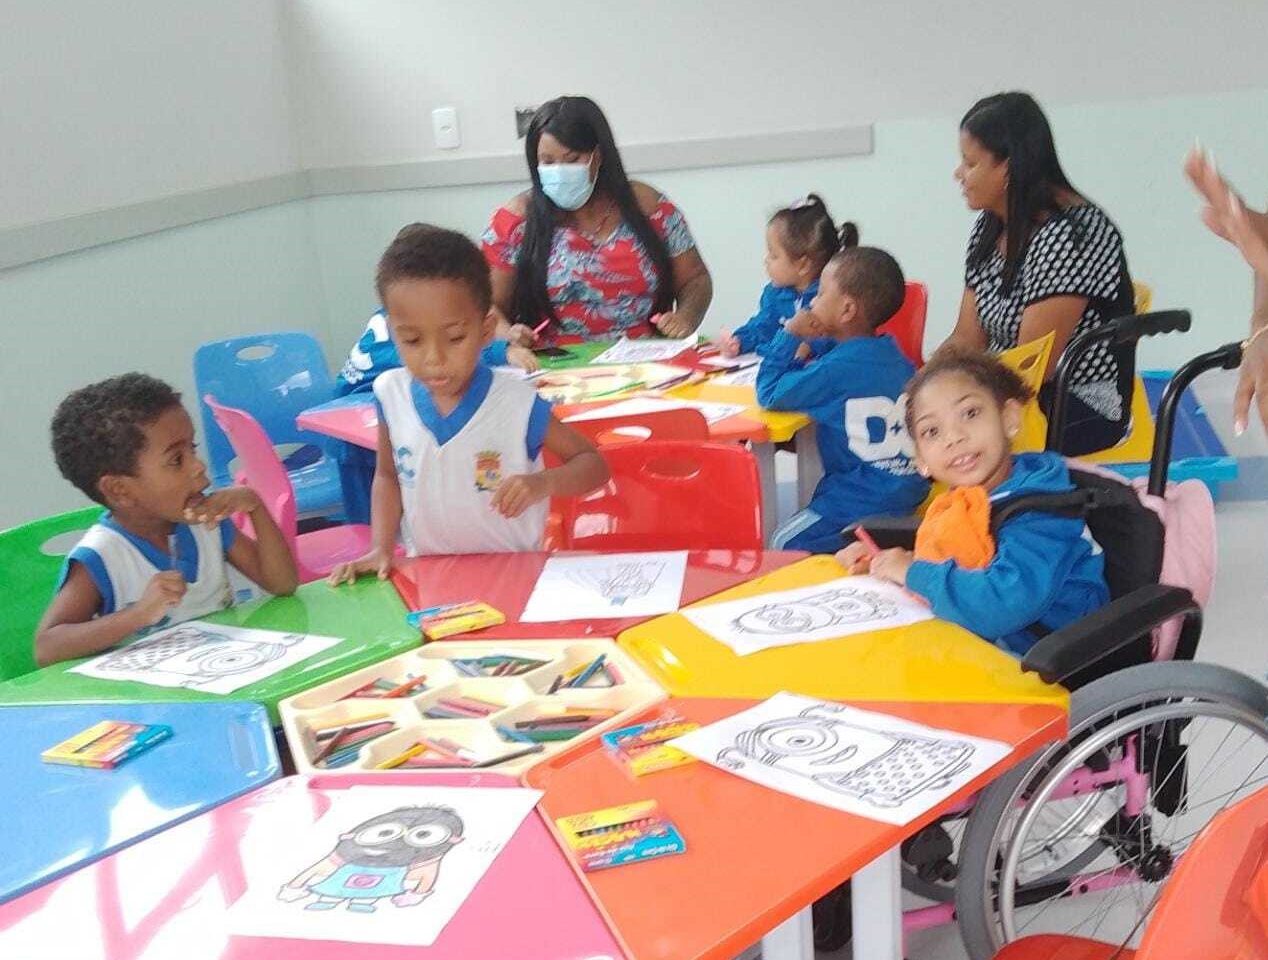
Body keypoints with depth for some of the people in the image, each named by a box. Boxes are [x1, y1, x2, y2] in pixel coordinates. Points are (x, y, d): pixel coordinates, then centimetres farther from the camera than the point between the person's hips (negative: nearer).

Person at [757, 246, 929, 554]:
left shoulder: (838, 368, -18)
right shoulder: (893, 356, 7)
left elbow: (768, 395, -10)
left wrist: (790, 335, -3)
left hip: (867, 500, -9)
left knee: (784, 545, 0)